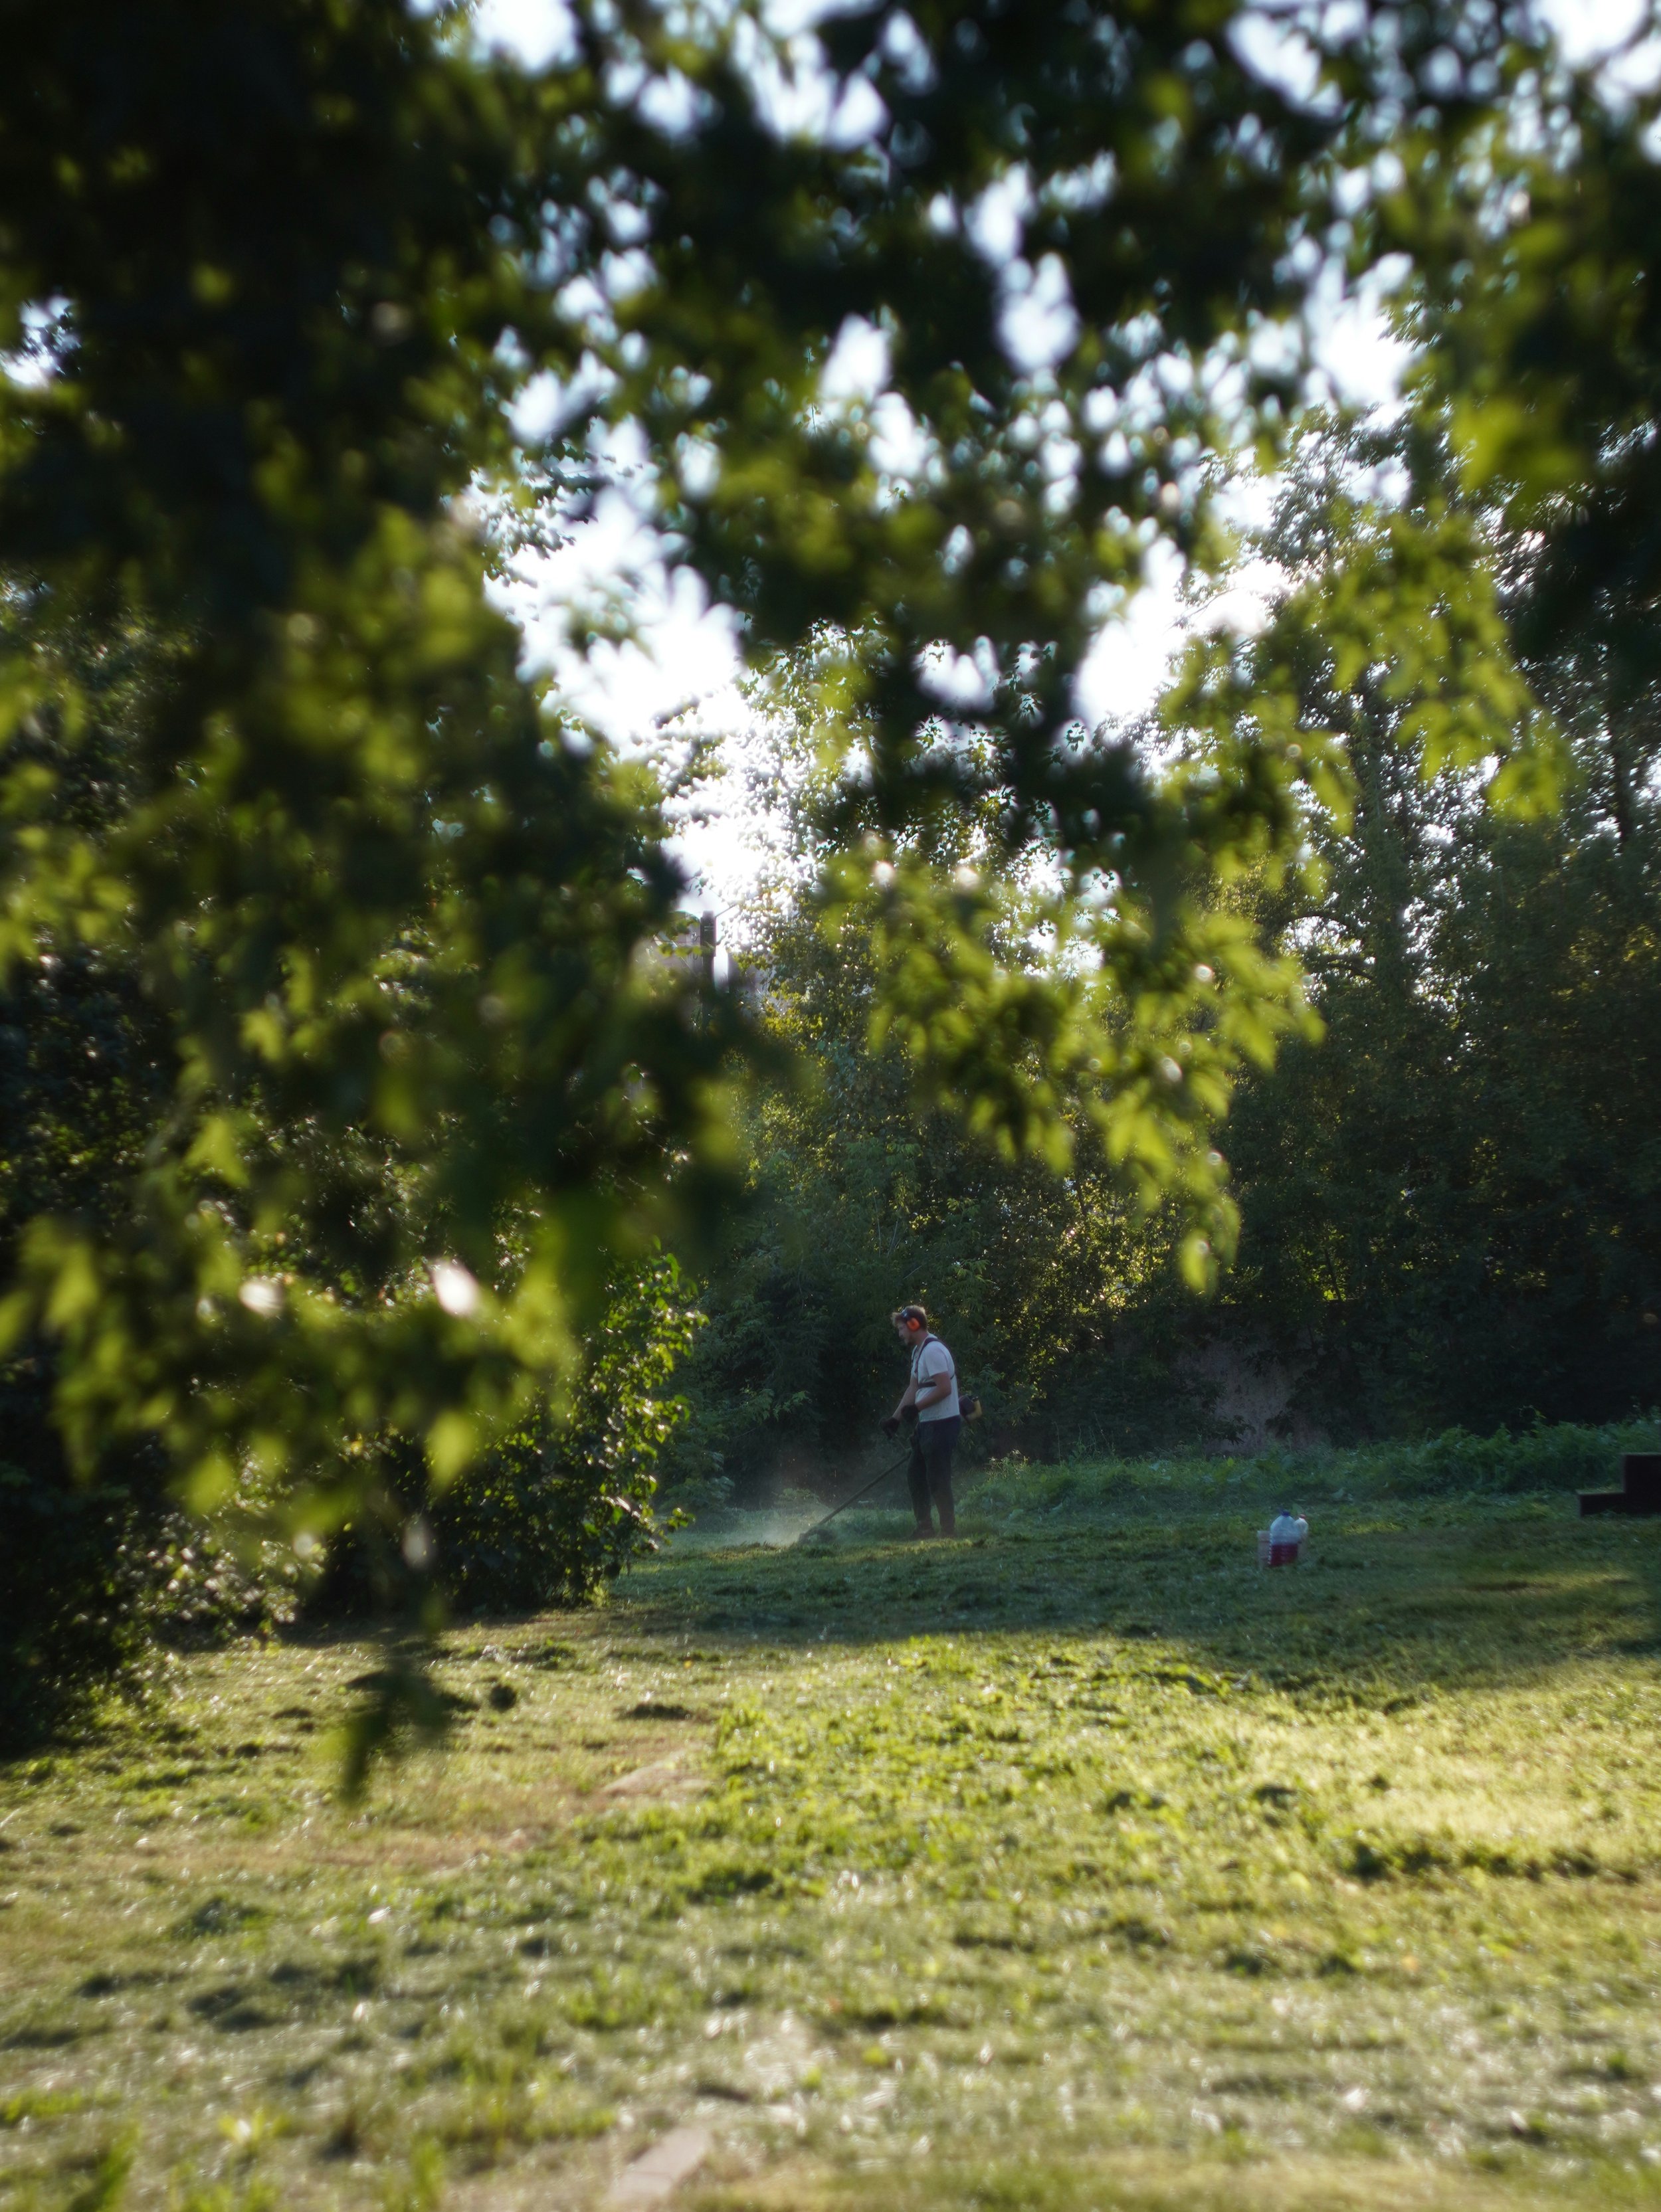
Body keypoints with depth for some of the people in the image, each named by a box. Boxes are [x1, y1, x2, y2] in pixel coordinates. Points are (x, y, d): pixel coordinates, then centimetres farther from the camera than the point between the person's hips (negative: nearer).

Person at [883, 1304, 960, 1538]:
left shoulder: (933, 1351, -18)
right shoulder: (918, 1351, 15)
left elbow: (944, 1388, -24)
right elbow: (914, 1388, 18)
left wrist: (915, 1407, -19)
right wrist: (896, 1417, 13)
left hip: (941, 1423, -11)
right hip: (927, 1423, 11)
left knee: (937, 1480, -6)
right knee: (916, 1475, 15)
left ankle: (949, 1530, 2)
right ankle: (924, 1528, 21)